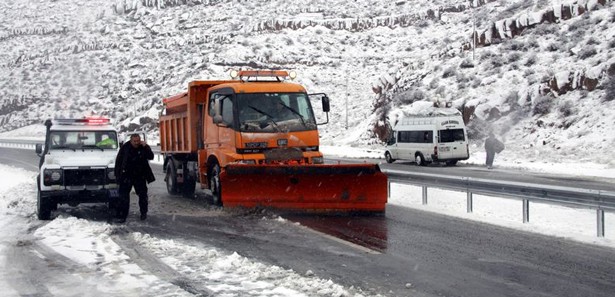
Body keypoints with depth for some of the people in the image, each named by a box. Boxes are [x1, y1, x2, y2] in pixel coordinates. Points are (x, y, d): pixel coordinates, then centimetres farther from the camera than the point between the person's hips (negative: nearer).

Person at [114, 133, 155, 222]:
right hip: (126, 176, -1)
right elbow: (118, 161, 0)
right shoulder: (125, 148, -5)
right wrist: (117, 174, -4)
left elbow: (151, 157, -15)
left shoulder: (144, 147, -2)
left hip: (140, 176, 1)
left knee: (143, 195, 9)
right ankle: (122, 216, 2)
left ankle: (143, 213, 26)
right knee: (124, 196, -3)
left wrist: (145, 147, -25)